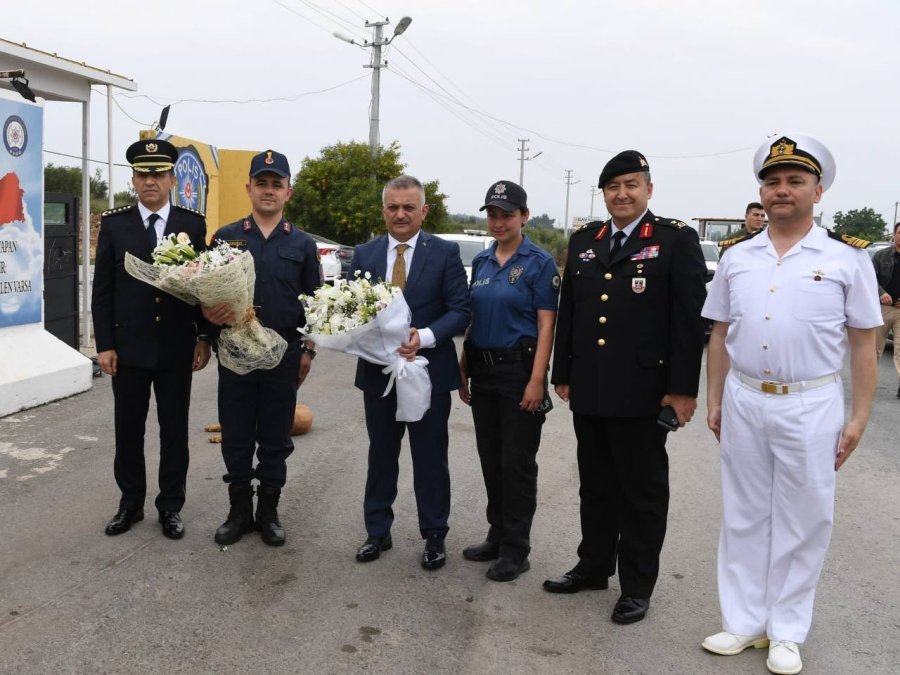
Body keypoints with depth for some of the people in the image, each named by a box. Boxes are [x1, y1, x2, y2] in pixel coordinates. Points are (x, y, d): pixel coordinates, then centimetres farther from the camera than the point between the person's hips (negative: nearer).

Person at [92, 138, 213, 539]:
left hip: (177, 349, 0)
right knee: (128, 429, 10)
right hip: (128, 348, 1)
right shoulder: (114, 224, 2)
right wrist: (105, 344, -4)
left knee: (174, 430, 8)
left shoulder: (193, 225, 2)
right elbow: (102, 290, 2)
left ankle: (170, 506, 21)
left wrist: (204, 337, 0)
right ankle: (131, 502, 27)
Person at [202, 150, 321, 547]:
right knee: (236, 437, 8)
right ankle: (239, 511, 23)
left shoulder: (302, 244, 4)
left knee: (275, 439, 8)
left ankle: (269, 512, 22)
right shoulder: (225, 238, 4)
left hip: (284, 355, 0)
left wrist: (308, 351, 1)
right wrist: (210, 313, -16)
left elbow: (314, 304, 7)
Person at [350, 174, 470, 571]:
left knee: (430, 458, 7)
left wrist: (424, 336, -23)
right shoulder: (364, 255, 6)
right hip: (378, 370, 3)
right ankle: (378, 531, 29)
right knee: (380, 455, 15)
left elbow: (460, 311, -8)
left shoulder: (445, 252, -4)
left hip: (429, 371, -3)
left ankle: (434, 536, 22)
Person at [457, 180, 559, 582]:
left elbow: (546, 325, -11)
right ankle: (497, 536, 27)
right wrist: (463, 371, 10)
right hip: (483, 371, 6)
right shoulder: (481, 262, 10)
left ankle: (516, 550, 13)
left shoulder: (539, 262, -7)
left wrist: (537, 380, -18)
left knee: (517, 462, 1)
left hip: (519, 369, -6)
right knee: (490, 458, 13)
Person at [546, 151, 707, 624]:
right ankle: (593, 566, 33)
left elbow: (691, 317, -8)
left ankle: (637, 586, 21)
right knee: (595, 485, 17)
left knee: (642, 492, 8)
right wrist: (562, 373, 12)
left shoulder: (676, 239, -4)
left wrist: (683, 388, -12)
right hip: (588, 391, 5)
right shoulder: (583, 241, 12)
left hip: (641, 392, -5)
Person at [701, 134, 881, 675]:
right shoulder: (737, 258, 6)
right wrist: (714, 400, 8)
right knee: (744, 517, 12)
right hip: (743, 402, 3)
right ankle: (745, 623, 27)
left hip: (811, 406, -3)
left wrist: (860, 417, -4)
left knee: (802, 522, 8)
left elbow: (864, 343, -1)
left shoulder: (847, 257, -3)